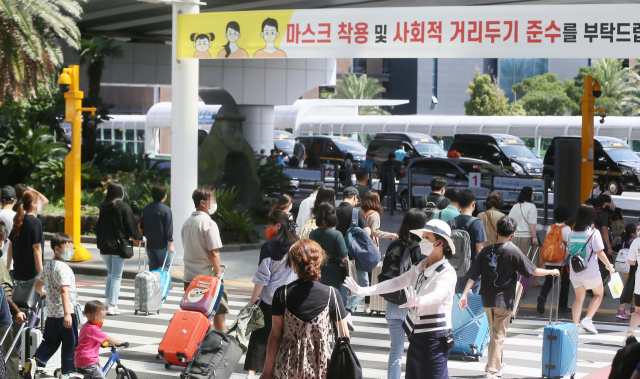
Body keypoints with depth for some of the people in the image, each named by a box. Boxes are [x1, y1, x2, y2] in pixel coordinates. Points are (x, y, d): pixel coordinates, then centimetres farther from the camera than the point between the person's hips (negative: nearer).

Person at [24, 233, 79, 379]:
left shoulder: (48, 266, 9)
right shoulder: (63, 268, -18)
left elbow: (38, 284, 22)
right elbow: (64, 291, -27)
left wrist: (42, 292, 45)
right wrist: (67, 313, -32)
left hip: (51, 312, 8)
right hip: (64, 312, -8)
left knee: (50, 342, 17)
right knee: (70, 343, 4)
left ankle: (35, 360, -2)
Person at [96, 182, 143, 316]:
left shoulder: (104, 207, 5)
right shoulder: (123, 207, -10)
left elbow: (99, 227, 9)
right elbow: (131, 225, -7)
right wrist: (139, 238, 11)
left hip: (105, 246, 5)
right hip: (118, 246, -5)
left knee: (110, 273, 20)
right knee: (116, 276, 0)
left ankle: (107, 299, 11)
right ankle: (112, 306, -3)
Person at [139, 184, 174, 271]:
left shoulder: (146, 208, 6)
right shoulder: (166, 210, -13)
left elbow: (141, 225, 14)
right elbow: (168, 229, -14)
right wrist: (170, 244, -11)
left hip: (149, 243, 6)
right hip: (161, 244, -6)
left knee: (153, 265, 14)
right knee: (165, 265, 2)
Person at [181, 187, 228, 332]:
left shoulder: (187, 223, 11)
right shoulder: (209, 223, -14)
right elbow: (214, 253, -19)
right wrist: (218, 272, -8)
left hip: (189, 276, 7)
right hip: (207, 276, -7)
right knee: (219, 312, 3)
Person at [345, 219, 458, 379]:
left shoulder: (447, 272, -14)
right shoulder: (419, 269, 12)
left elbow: (439, 294, -32)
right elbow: (395, 283, 11)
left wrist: (418, 301, -52)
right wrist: (364, 291, 2)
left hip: (434, 338, -8)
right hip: (416, 336, 8)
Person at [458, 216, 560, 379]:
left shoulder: (486, 251, 2)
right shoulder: (513, 251, -11)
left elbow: (473, 275, -2)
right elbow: (534, 271, -8)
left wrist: (464, 294, -3)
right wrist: (552, 272, 8)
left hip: (487, 299, 5)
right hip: (504, 300, -5)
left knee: (494, 333, 22)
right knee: (498, 336, -2)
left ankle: (499, 365, 35)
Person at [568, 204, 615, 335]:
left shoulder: (573, 233, 4)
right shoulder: (593, 232, -12)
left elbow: (569, 251, 11)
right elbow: (599, 252, -12)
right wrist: (609, 266, -1)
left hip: (574, 271, 5)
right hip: (590, 271, -5)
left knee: (579, 297, 14)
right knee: (599, 294, 15)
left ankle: (576, 325, 5)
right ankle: (587, 319, 1)